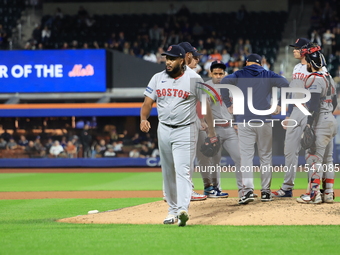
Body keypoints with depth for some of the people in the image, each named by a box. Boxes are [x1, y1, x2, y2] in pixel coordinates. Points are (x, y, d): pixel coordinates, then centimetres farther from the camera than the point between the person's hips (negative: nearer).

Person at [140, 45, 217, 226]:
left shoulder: (194, 79, -4)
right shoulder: (157, 78, 6)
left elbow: (205, 104, -1)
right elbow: (147, 103, 5)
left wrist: (211, 130, -5)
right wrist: (143, 119, -16)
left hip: (185, 130, -5)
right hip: (164, 130, 5)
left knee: (183, 171, -16)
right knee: (168, 172, 10)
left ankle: (183, 210, -27)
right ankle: (173, 210, 20)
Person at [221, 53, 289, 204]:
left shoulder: (239, 75, 8)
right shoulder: (267, 75, 11)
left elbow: (224, 82, -11)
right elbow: (285, 84, -3)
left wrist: (228, 104, -5)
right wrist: (279, 106, 2)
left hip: (244, 120, -1)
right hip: (264, 120, 1)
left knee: (246, 155, -4)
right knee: (265, 156, 10)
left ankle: (248, 189, -19)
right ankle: (265, 191, 11)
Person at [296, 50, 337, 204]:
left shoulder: (314, 79, -13)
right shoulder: (329, 78, 16)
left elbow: (314, 104, -21)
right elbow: (334, 102, 21)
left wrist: (309, 124, -23)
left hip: (320, 122, -10)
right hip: (331, 120, 10)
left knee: (313, 157, -10)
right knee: (327, 158, 12)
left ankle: (314, 194, -13)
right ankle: (328, 193, 13)